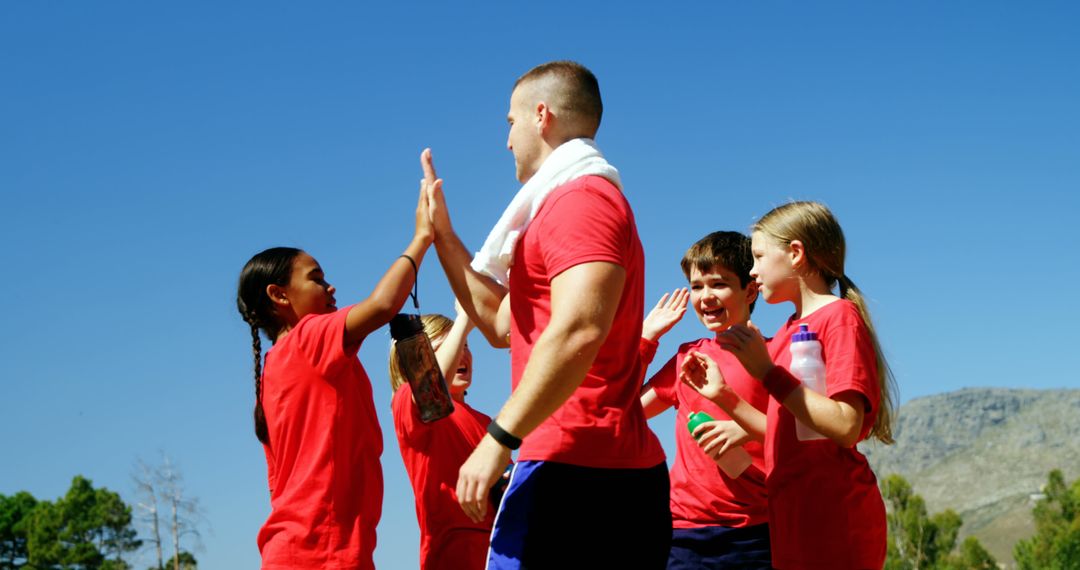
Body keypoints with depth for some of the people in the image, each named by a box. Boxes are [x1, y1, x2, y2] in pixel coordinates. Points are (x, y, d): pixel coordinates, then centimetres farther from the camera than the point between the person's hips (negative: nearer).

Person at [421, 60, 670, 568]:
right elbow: (500, 324, 26)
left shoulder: (581, 198, -8)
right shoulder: (587, 200, 24)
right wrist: (441, 234, 27)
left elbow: (577, 331, -24)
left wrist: (499, 438, -24)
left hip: (574, 472, -10)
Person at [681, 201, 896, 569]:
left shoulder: (839, 316, -7)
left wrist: (767, 373, -18)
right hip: (794, 522, 8)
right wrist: (722, 395, 9)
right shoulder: (790, 329, 16)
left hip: (833, 520, -8)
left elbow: (846, 427, -19)